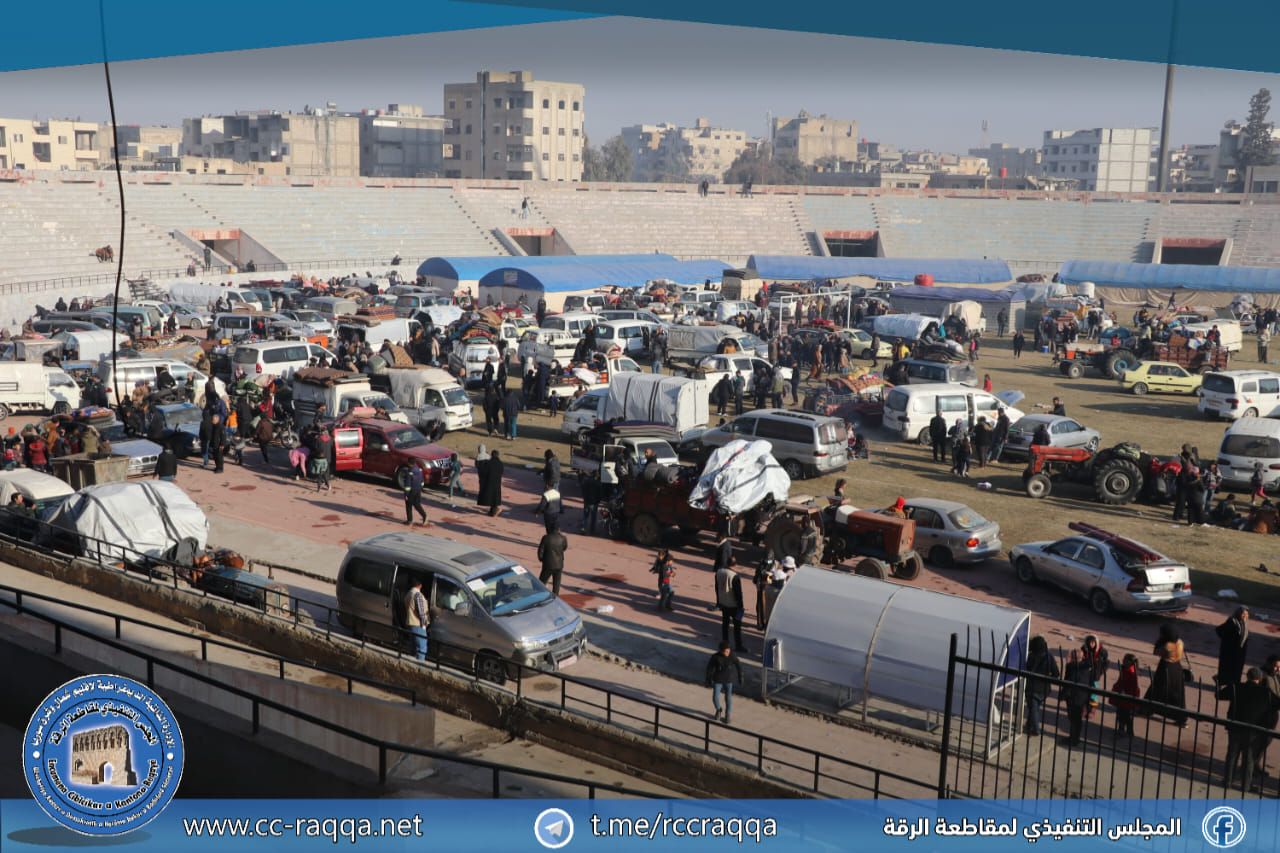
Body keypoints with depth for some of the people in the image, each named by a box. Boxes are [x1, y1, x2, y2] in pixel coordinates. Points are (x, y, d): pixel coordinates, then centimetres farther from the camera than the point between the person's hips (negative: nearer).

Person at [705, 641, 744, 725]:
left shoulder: (732, 655, -17)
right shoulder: (715, 657, -19)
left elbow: (738, 665, -1)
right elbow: (709, 668, -6)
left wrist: (740, 677, 5)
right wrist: (708, 680, -1)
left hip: (729, 680, 0)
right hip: (718, 680, 0)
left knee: (728, 698, 5)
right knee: (715, 698, 1)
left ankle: (727, 716, 26)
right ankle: (718, 709, 34)